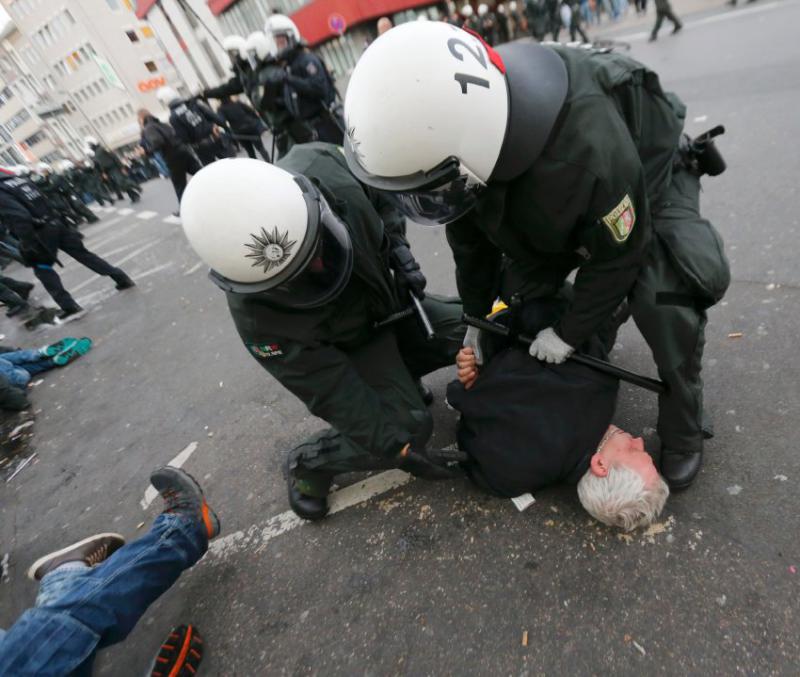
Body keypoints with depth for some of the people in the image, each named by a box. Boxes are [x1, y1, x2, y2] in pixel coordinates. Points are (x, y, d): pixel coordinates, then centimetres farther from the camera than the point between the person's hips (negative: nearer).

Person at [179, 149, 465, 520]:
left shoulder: (320, 165, -31)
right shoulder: (258, 314, -37)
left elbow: (380, 191, -7)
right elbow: (334, 395, -29)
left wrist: (399, 247, -20)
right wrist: (398, 445, -24)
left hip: (390, 299, 6)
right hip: (348, 347, -5)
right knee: (408, 425, -15)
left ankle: (398, 376, 21)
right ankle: (306, 462, 8)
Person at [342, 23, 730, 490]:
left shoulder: (586, 149, -45)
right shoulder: (457, 129, -24)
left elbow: (619, 254, -27)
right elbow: (469, 234, -8)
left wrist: (569, 334, -17)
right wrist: (477, 319, 1)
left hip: (650, 182, -5)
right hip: (558, 201, 6)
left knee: (665, 305, -27)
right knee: (515, 298, -6)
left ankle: (683, 433, 1)